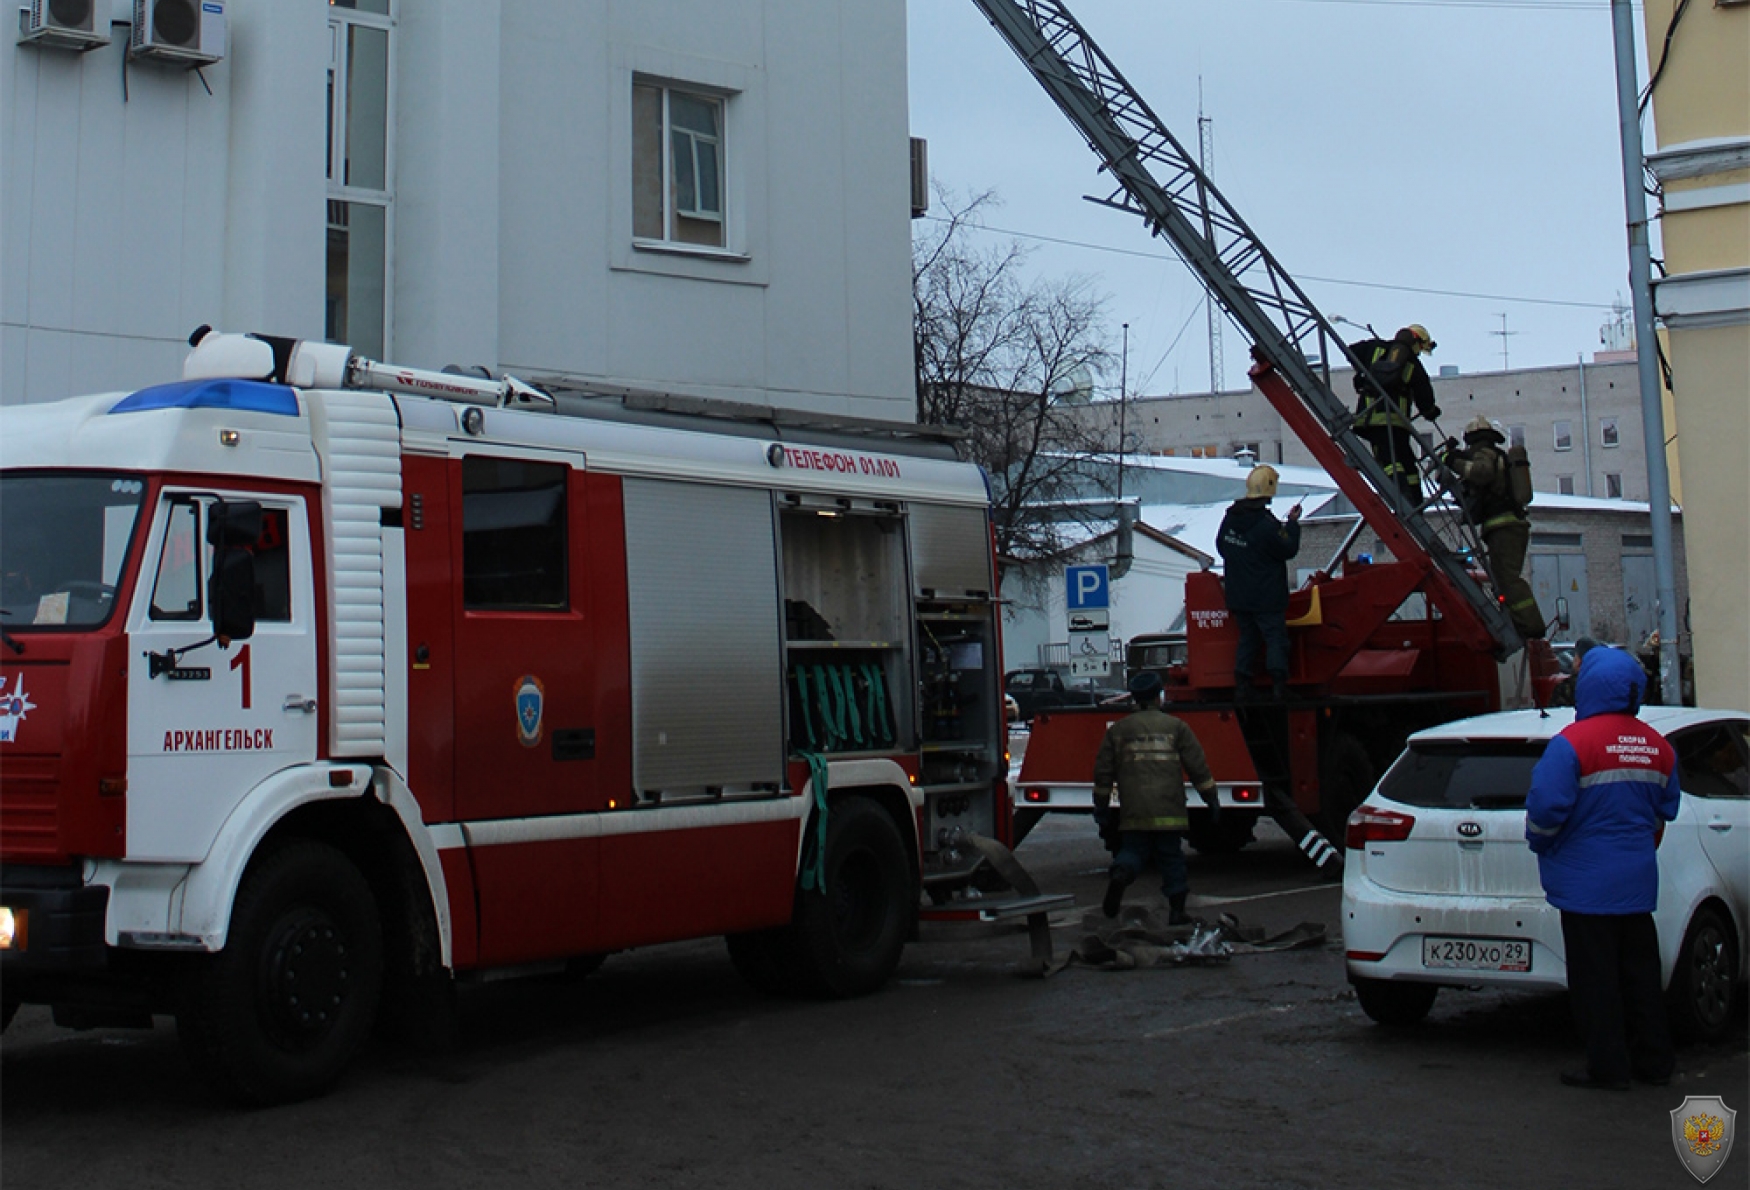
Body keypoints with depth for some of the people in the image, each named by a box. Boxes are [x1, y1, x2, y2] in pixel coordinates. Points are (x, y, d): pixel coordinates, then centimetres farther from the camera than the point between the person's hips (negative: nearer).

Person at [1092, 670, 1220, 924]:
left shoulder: (1118, 729, 9)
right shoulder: (1176, 726, 4)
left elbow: (1103, 772, 11)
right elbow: (1198, 767, 3)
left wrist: (1101, 804, 22)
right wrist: (1211, 799, 11)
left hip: (1133, 812, 1)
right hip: (1169, 809, -1)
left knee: (1133, 851, 10)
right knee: (1171, 857, 9)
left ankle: (1120, 874, -22)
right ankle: (1177, 909, 8)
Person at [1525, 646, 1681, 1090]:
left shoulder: (1573, 741, -17)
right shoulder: (1656, 746, 6)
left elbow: (1546, 806, -20)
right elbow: (1666, 808, 16)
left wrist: (1540, 843, -1)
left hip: (1588, 882, -6)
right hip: (1638, 881, 6)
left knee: (1596, 978, 1)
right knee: (1639, 971, 14)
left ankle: (1607, 1066, 4)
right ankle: (1654, 1061, 20)